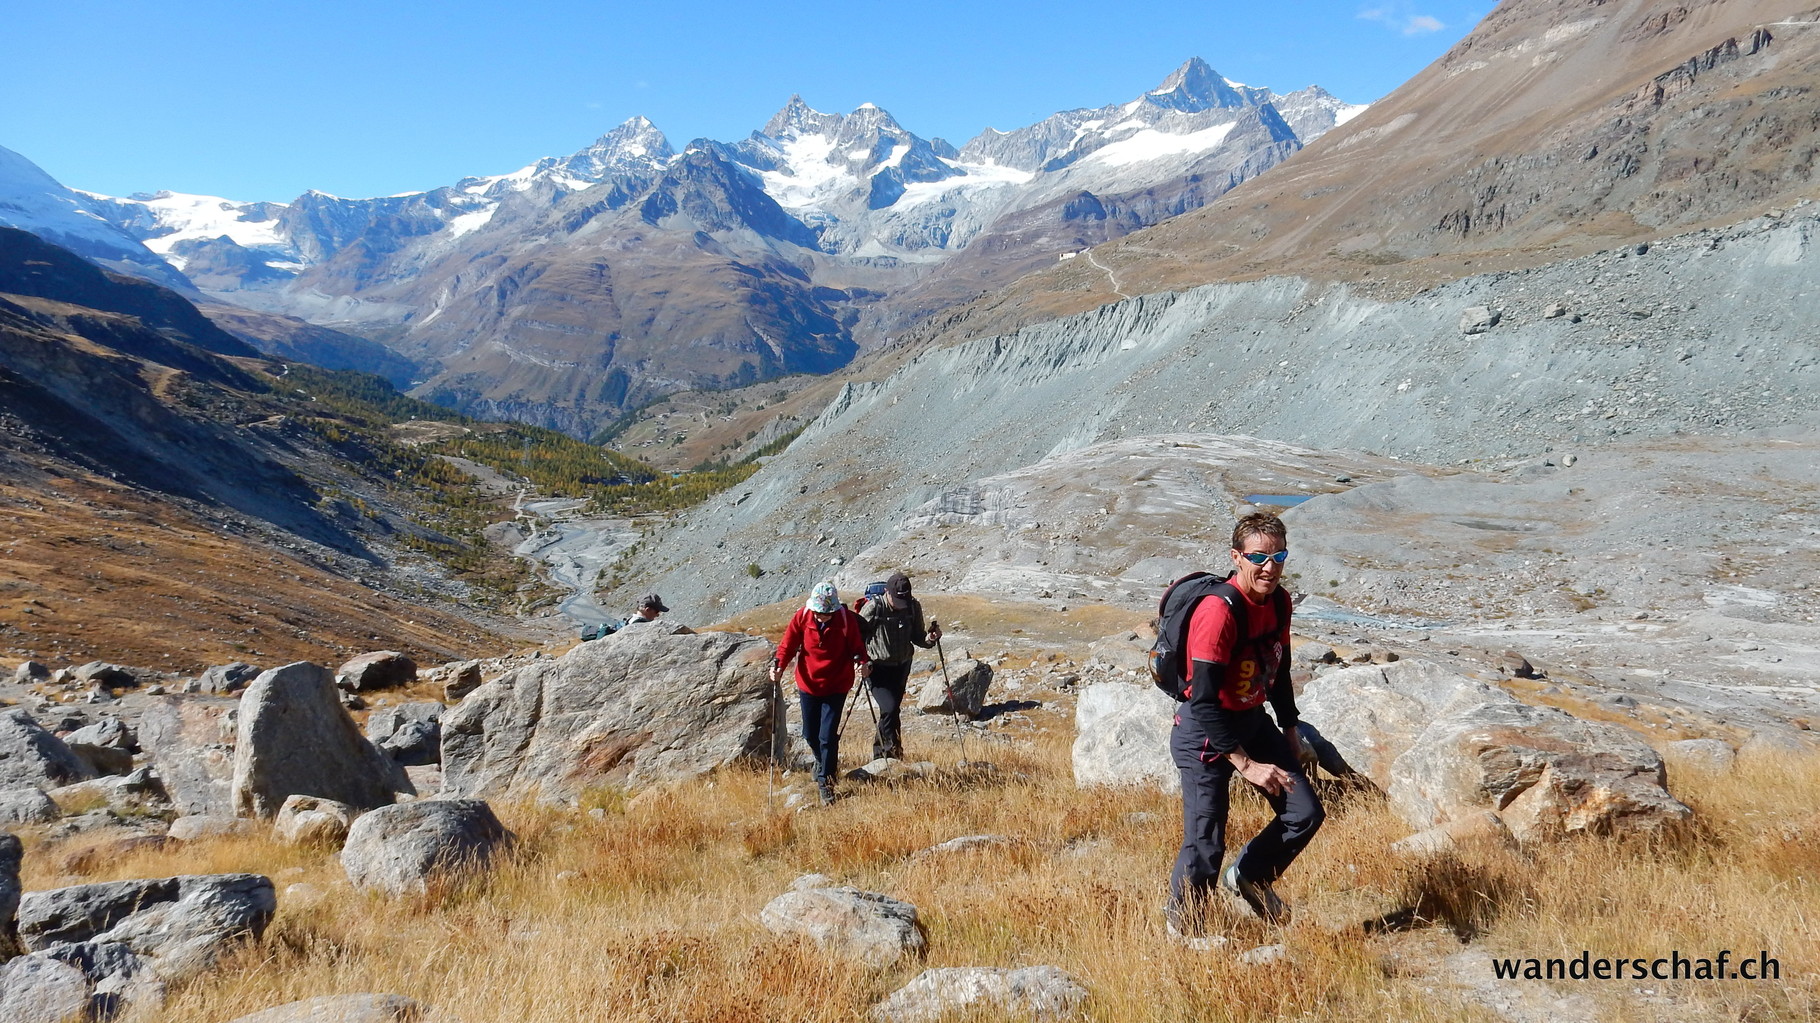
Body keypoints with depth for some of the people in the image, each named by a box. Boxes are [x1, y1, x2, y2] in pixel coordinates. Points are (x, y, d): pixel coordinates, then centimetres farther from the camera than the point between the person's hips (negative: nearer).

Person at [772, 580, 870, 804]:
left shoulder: (847, 620, -17)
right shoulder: (802, 617, -13)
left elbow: (857, 648, -9)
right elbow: (788, 644, -6)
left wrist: (864, 664, -29)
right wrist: (779, 665, -23)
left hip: (836, 687, -3)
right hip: (808, 684, 3)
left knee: (827, 737, -6)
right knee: (810, 734, 14)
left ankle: (826, 781, 11)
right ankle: (823, 762, 46)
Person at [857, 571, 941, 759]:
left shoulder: (913, 607, -6)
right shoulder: (873, 608, -19)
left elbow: (916, 636, 5)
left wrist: (929, 638, -17)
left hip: (901, 667, 5)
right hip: (877, 668, -5)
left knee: (893, 710, 14)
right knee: (889, 707, -20)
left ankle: (879, 753, 31)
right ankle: (891, 749, 1)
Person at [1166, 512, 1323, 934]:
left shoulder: (1279, 603, -1)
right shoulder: (1219, 611, -26)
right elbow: (1203, 700, -27)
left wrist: (1289, 734, 18)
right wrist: (1245, 764, -27)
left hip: (1254, 723, 8)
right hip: (1205, 734, -8)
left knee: (1306, 813, 6)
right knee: (1205, 845, -7)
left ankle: (1248, 877, 32)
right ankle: (1181, 925, 18)